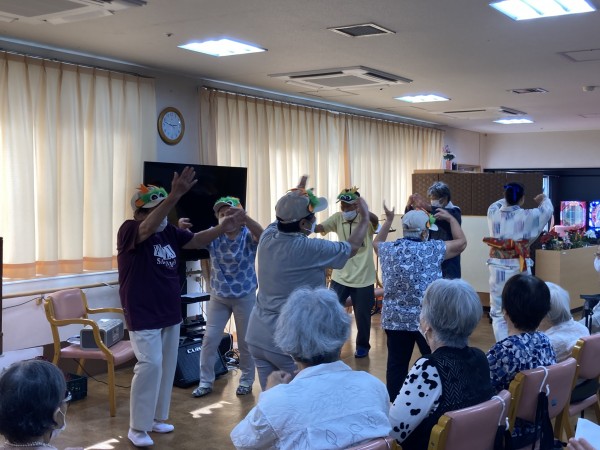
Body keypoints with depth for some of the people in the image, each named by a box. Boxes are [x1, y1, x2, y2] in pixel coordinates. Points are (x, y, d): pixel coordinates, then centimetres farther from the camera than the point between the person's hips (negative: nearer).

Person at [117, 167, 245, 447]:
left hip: (170, 314, 7)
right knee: (150, 365, -13)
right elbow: (149, 227, -35)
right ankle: (137, 428, 1)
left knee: (167, 367, 13)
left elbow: (198, 240, 7)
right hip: (143, 316, -7)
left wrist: (223, 227, -13)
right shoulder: (129, 231, -15)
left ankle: (156, 418, 29)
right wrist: (174, 196, -51)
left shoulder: (170, 232, 4)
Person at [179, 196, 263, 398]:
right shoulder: (214, 235, -7)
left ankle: (246, 380, 28)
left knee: (246, 341, 10)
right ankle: (205, 382, 17)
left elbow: (262, 235, -37)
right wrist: (182, 229, -43)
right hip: (218, 296, 2)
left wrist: (243, 216, -53)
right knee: (209, 339, 4)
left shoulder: (248, 236, -15)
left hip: (245, 297, -2)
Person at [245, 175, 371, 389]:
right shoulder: (310, 249, -18)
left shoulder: (267, 237, -2)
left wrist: (297, 194, 31)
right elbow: (351, 248, -1)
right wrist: (364, 218, 12)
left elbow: (284, 217, 24)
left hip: (258, 336, 6)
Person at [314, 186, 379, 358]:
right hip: (339, 277, 3)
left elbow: (374, 220, -35)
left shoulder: (366, 220, -12)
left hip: (363, 279, -3)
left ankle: (362, 346, 32)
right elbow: (318, 228, -11)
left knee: (362, 315, 10)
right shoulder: (338, 218, -1)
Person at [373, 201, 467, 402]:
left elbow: (376, 243, 27)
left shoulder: (388, 250, 2)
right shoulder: (432, 250, -8)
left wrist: (388, 220, 34)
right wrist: (450, 218, 18)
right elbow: (461, 242, 5)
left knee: (396, 365, 7)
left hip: (394, 319, 3)